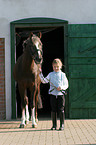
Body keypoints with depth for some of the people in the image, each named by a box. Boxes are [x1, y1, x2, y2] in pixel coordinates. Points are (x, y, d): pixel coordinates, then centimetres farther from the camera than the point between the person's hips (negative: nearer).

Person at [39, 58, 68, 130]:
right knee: (53, 110, 4)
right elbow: (44, 81, -3)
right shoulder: (51, 74, 6)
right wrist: (40, 74, -12)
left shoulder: (62, 75, 2)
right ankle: (54, 125, 13)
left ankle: (62, 125, 8)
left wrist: (61, 87, -17)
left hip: (60, 94, -2)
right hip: (53, 94, 2)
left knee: (61, 110, -1)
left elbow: (66, 85, 2)